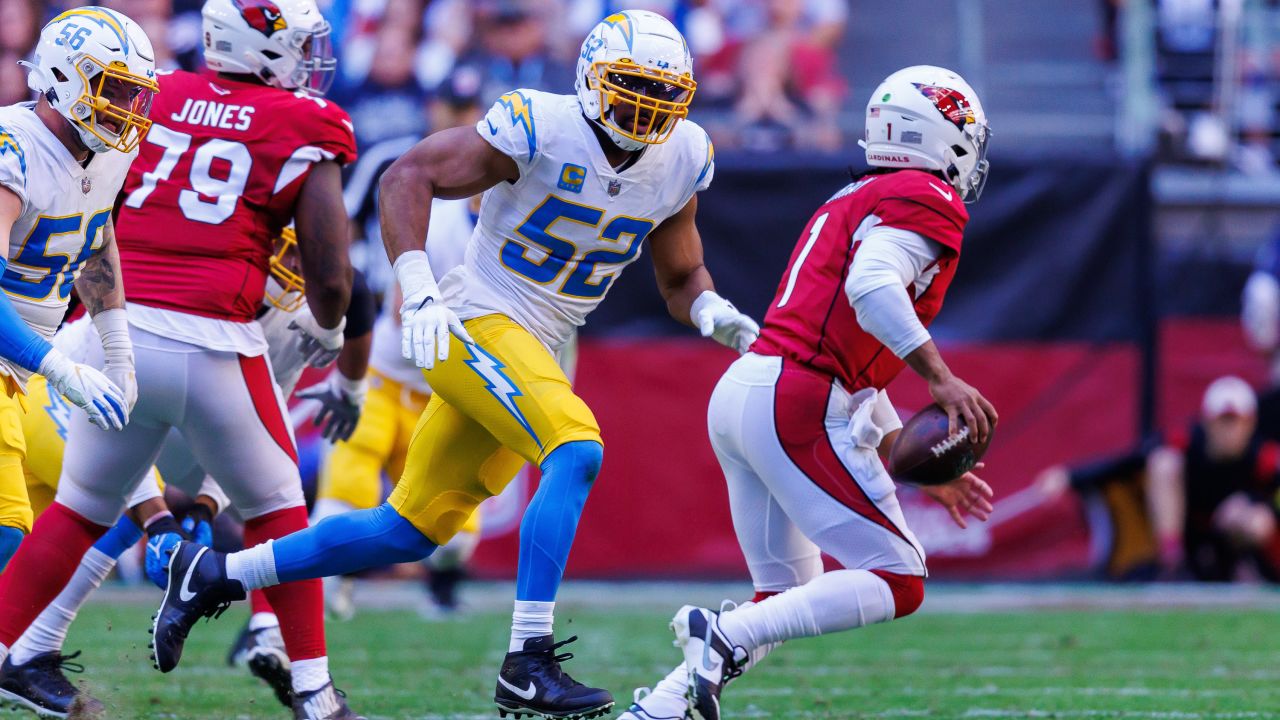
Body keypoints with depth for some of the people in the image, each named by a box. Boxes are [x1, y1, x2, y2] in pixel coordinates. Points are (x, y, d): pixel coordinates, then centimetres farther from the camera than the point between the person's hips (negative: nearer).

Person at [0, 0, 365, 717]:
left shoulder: (156, 100, 12)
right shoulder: (305, 133, 1)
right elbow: (330, 279, 1)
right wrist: (328, 328, 22)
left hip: (116, 328, 3)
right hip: (212, 343, -3)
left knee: (81, 509, 18)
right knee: (275, 509, 15)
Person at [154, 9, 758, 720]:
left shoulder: (679, 160, 4)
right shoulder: (541, 128, -16)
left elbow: (680, 275, 16)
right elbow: (407, 176, -16)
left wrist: (711, 310, -8)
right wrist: (418, 291, -26)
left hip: (531, 351, 8)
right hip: (475, 323, -8)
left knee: (414, 529, 10)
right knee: (577, 451, -28)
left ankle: (214, 576, 21)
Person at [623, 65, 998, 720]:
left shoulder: (848, 205, 27)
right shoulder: (926, 202, -2)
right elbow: (872, 286, -23)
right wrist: (942, 380, -23)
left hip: (737, 392, 9)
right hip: (799, 409, -9)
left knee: (787, 599, 18)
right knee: (897, 585, -5)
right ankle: (726, 635, -19)